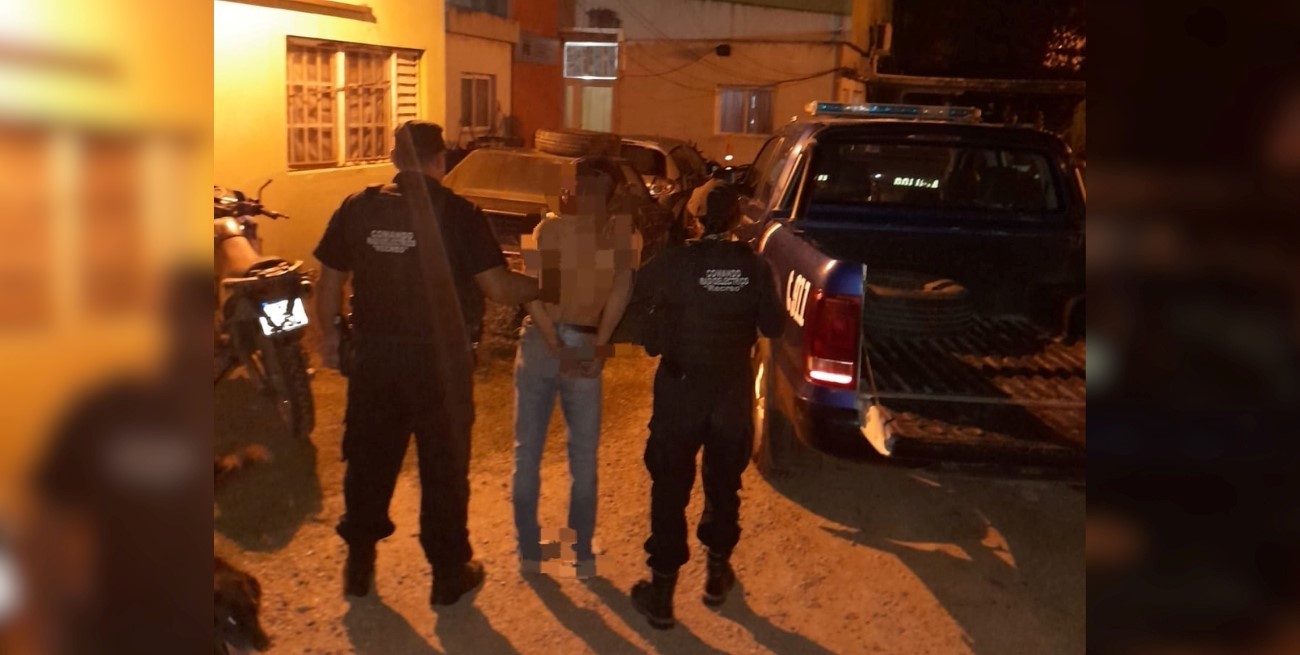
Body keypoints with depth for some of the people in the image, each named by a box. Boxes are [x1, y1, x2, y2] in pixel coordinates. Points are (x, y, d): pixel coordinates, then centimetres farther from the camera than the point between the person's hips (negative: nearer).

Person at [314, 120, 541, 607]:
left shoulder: (358, 207, -2)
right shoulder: (457, 213, -11)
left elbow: (330, 280, 4)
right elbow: (499, 288, -15)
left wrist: (329, 332, 19)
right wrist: (543, 286, 3)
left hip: (374, 354, 3)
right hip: (439, 358, -3)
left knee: (370, 458, 19)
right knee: (444, 467, 11)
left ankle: (359, 563, 33)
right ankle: (449, 572, 22)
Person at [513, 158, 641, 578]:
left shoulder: (547, 227, -4)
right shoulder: (619, 229, -3)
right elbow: (623, 287, -15)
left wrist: (556, 347, -11)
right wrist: (598, 346, -12)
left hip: (538, 345, 0)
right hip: (583, 349, 0)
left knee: (527, 452, 13)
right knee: (583, 458, 13)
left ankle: (529, 551, 20)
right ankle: (583, 555, 18)